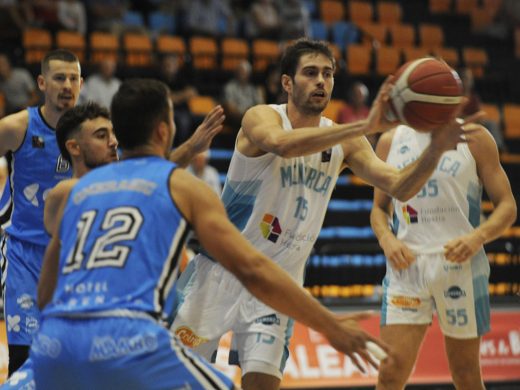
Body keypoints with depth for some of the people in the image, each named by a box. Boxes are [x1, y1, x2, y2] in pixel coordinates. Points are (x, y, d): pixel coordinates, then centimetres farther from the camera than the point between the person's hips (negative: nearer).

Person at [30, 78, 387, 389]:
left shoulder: (75, 190, 24)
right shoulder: (183, 185, 12)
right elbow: (253, 270, 3)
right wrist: (330, 326, 8)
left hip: (52, 344, 5)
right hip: (128, 340, -5)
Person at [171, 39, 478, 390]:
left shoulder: (343, 142, 0)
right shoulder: (261, 117, -15)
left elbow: (400, 187, -9)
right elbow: (282, 144, -40)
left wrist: (435, 150, -29)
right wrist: (366, 126, -48)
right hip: (223, 266, -3)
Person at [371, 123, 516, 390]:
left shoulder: (473, 137, 3)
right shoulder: (390, 142, 9)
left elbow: (507, 206, 1)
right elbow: (379, 208, 18)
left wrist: (479, 236, -18)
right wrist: (385, 238, -5)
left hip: (460, 266, -1)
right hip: (406, 265, 1)